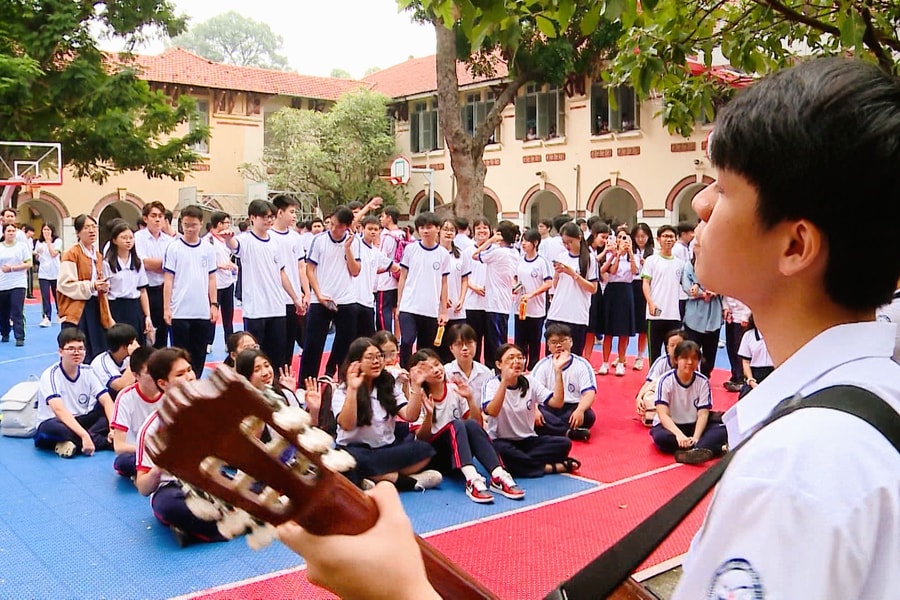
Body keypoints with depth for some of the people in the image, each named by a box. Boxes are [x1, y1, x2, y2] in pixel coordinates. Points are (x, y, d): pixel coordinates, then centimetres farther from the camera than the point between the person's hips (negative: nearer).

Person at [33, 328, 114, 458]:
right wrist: (84, 435, -41)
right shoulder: (50, 375, -16)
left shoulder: (88, 372, 0)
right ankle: (104, 441, -28)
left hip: (80, 422, 5)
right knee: (51, 428, -39)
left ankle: (75, 444, -27)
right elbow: (59, 410, -30)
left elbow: (107, 401, -9)